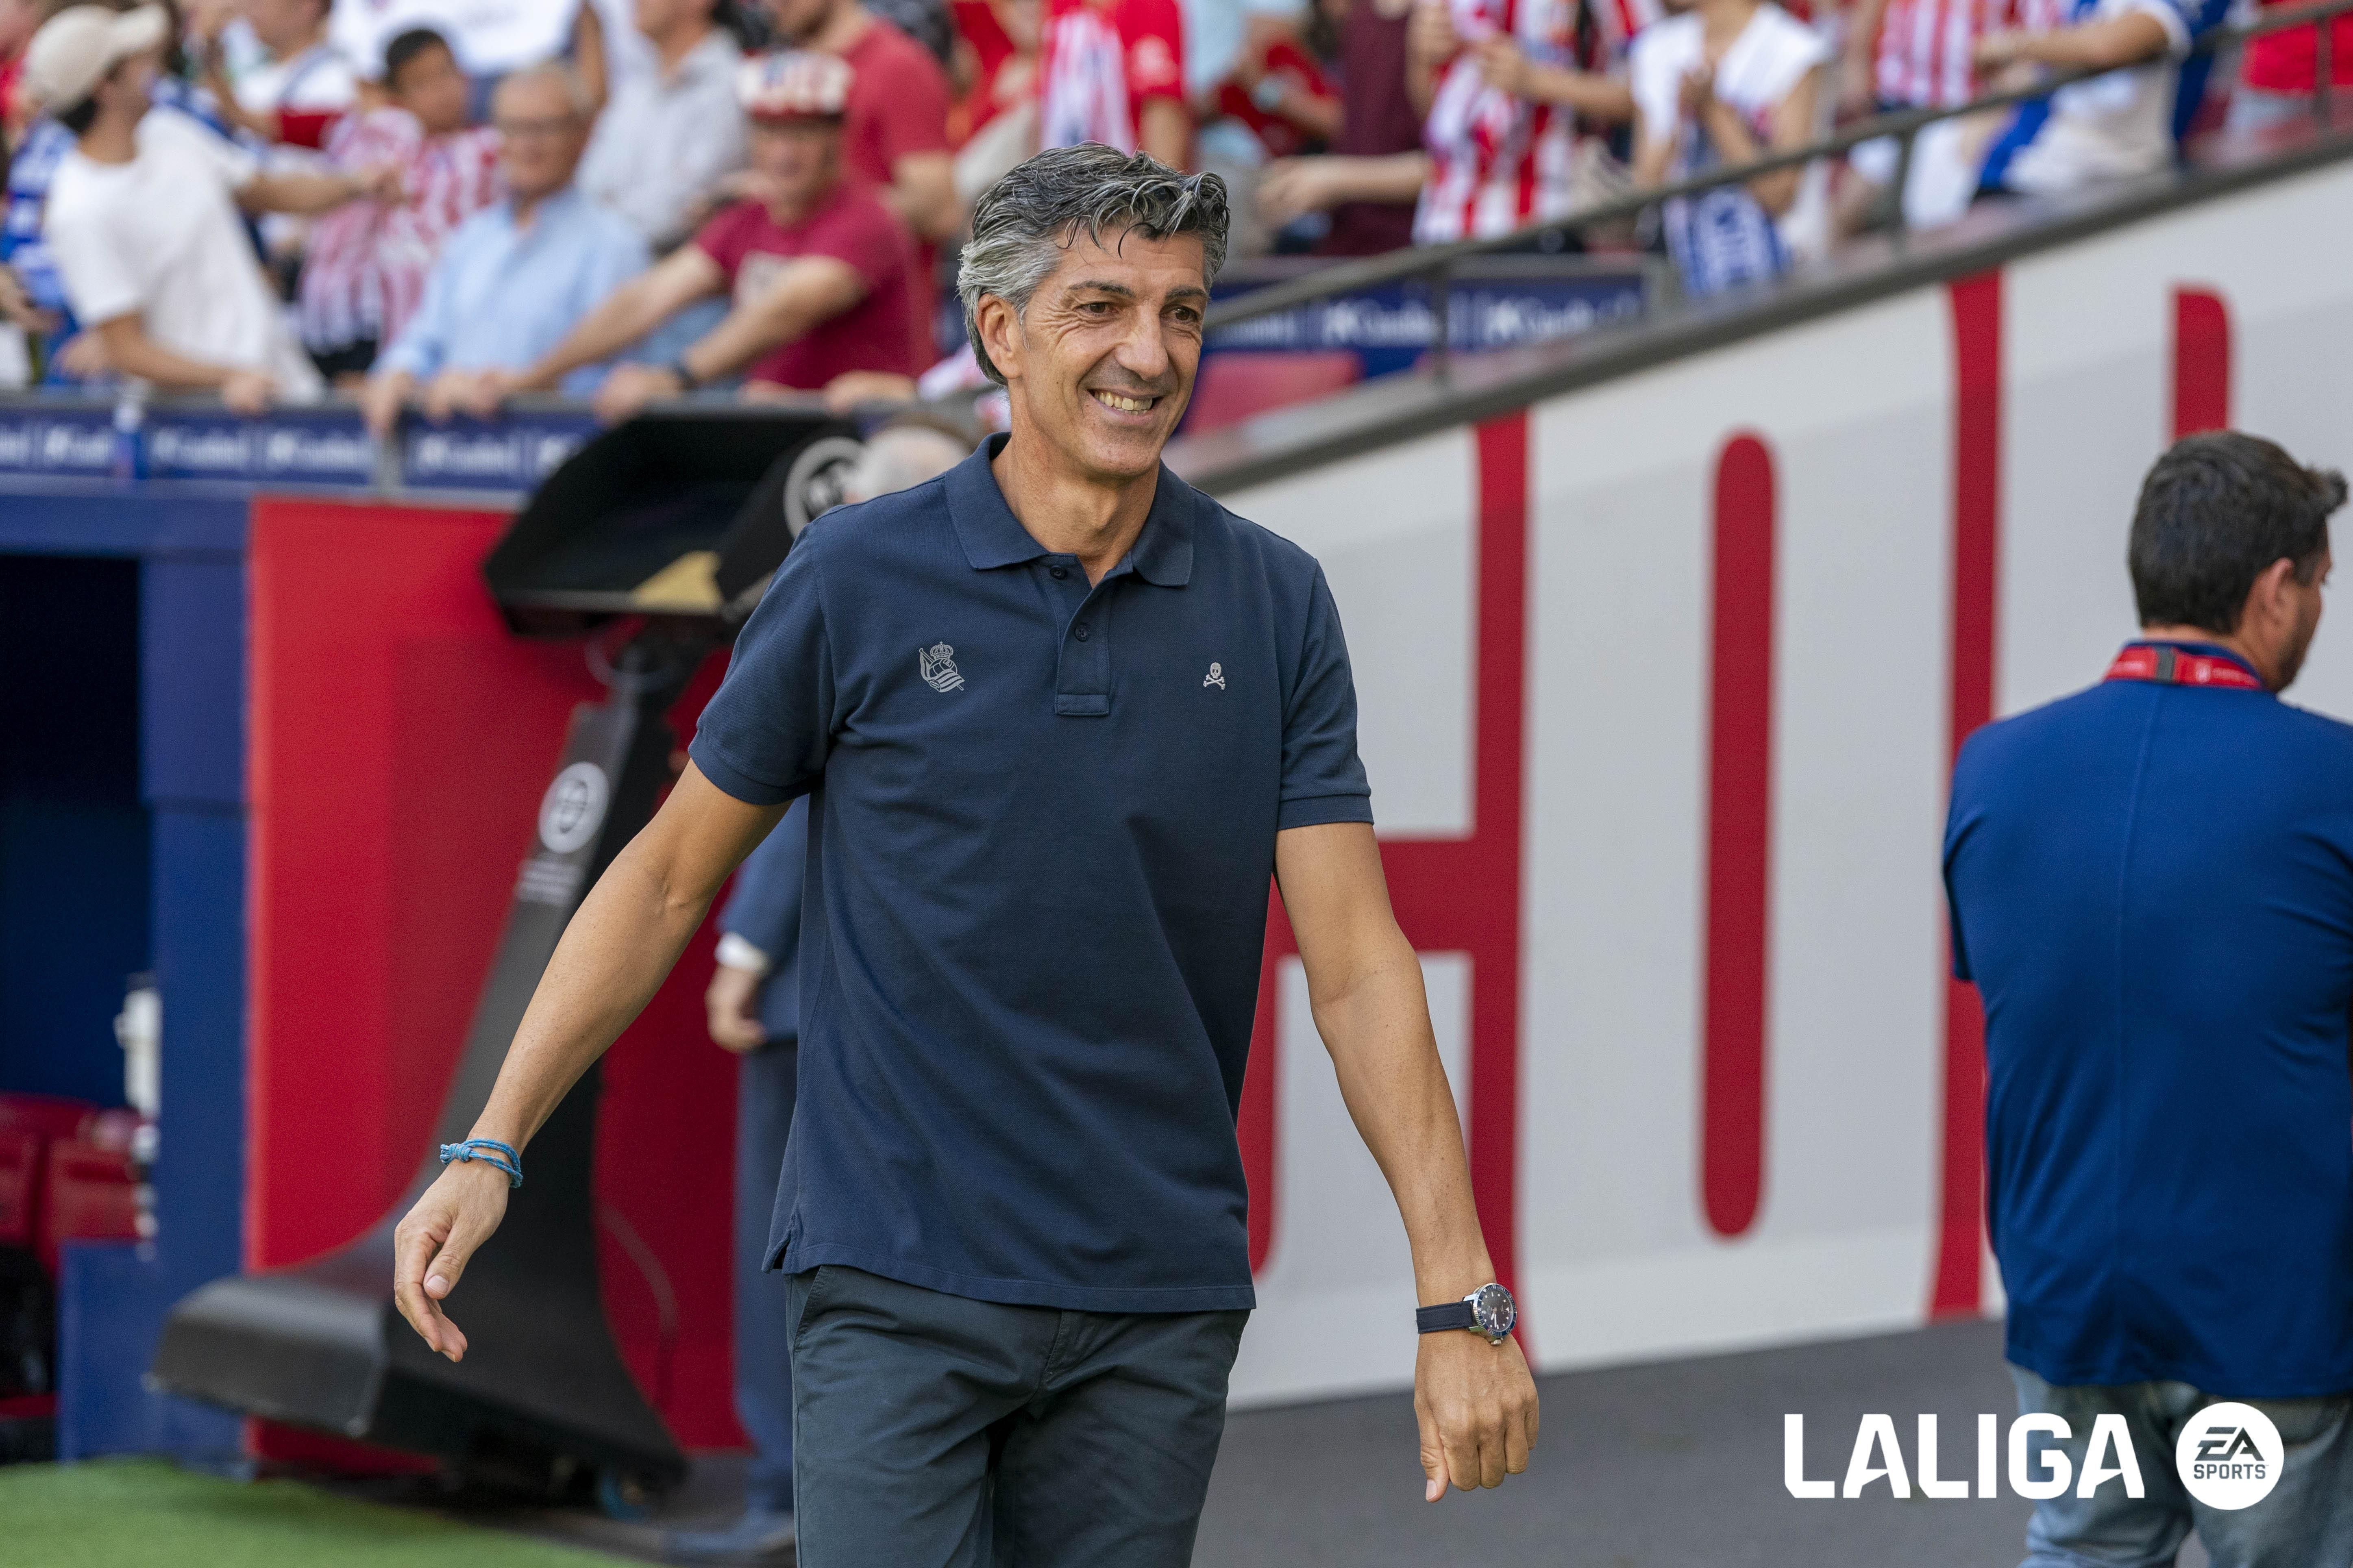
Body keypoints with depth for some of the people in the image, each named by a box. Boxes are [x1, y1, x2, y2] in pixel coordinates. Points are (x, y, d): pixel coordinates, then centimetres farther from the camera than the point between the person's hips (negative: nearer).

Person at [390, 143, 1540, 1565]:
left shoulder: (1277, 607, 2)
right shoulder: (858, 580, -2)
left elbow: (1358, 968, -1)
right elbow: (669, 877, 7)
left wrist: (1461, 1294, -8)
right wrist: (491, 1145, 0)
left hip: (1159, 1308, 2)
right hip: (898, 1282, -2)